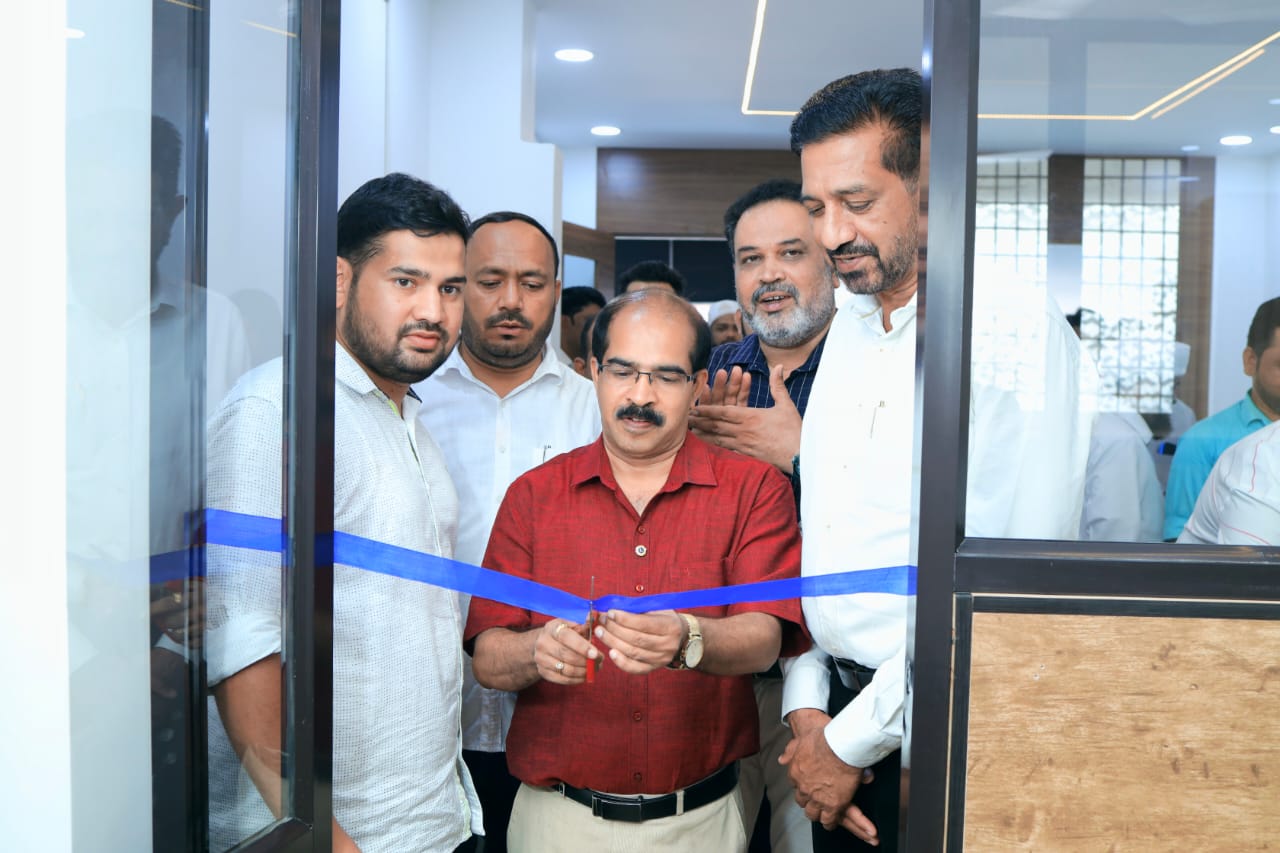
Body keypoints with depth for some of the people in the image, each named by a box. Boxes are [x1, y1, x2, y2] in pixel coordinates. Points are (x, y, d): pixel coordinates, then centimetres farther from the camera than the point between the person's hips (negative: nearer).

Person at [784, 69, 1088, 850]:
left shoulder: (1019, 331, -16)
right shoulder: (849, 328, 7)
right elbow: (814, 536, 9)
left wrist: (851, 741, -15)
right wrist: (807, 705, 1)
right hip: (840, 713, 6)